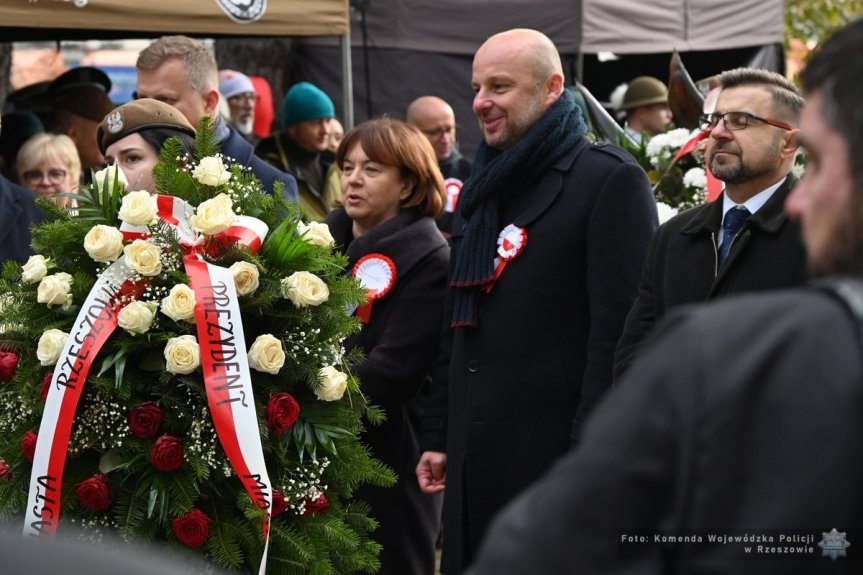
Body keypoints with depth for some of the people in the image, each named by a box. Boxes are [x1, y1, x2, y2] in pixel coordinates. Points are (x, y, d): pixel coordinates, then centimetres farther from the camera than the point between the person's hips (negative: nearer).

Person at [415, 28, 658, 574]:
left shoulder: (610, 181, -8)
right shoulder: (483, 189, 17)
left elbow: (617, 334, -15)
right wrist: (437, 437, 17)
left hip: (554, 448, -7)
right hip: (474, 455, 7)